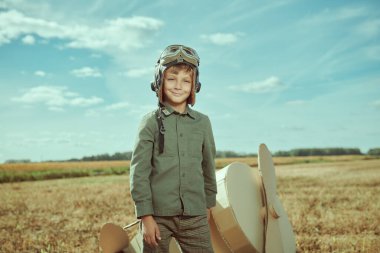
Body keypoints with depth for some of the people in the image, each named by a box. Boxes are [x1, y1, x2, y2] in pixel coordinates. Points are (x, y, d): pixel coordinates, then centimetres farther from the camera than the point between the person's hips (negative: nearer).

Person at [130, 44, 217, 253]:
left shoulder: (202, 122, 7)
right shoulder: (151, 122, -1)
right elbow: (139, 172, -4)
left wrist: (209, 204, 22)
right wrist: (145, 216, -8)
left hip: (195, 216, 3)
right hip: (158, 215, -2)